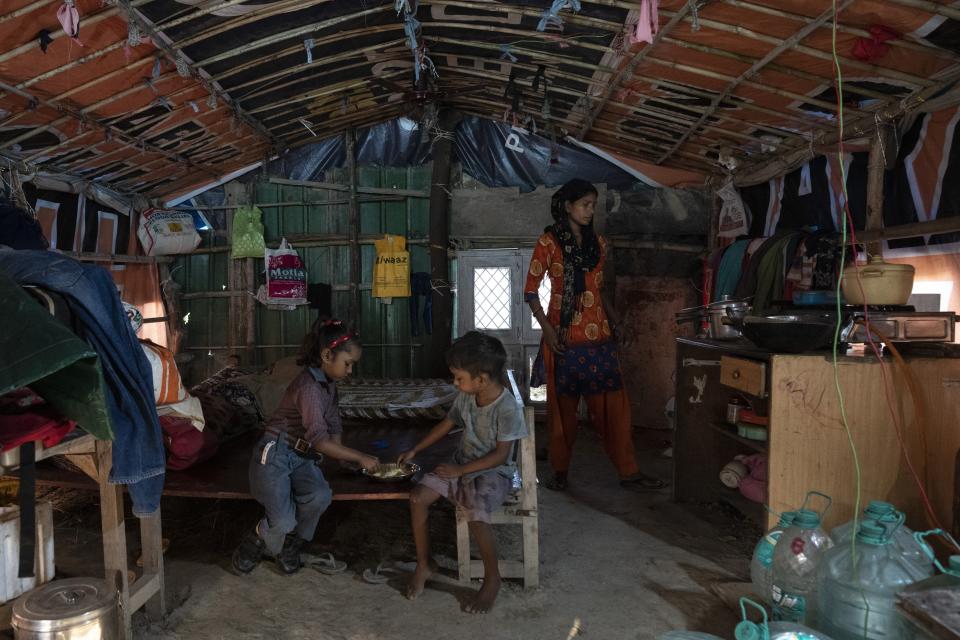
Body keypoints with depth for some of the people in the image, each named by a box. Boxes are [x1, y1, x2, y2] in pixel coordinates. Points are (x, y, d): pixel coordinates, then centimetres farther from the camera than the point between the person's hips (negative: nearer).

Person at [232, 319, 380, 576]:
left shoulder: (329, 383, 7)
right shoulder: (308, 386, -22)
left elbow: (333, 426, 14)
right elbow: (320, 440, -28)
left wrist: (347, 458, -2)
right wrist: (360, 457, -21)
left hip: (302, 457, 7)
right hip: (275, 456, -7)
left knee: (321, 496, -23)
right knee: (283, 522, -24)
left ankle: (290, 544, 5)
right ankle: (255, 541, 13)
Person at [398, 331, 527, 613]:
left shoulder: (508, 407, -22)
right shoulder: (465, 397, -2)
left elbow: (500, 455, -20)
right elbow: (446, 424, 13)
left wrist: (461, 470, -19)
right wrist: (415, 450, 11)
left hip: (493, 472, -7)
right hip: (461, 466, 7)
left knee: (477, 515, -32)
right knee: (418, 497, -10)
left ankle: (492, 579, -5)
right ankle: (424, 564, 10)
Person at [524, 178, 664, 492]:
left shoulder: (599, 242, 12)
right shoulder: (549, 242, -4)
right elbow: (530, 290, -5)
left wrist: (614, 320, 7)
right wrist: (547, 329, -14)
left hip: (599, 337, 5)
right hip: (565, 338, -4)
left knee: (613, 403, 5)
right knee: (563, 406, 5)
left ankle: (629, 471, 13)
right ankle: (560, 471, 19)